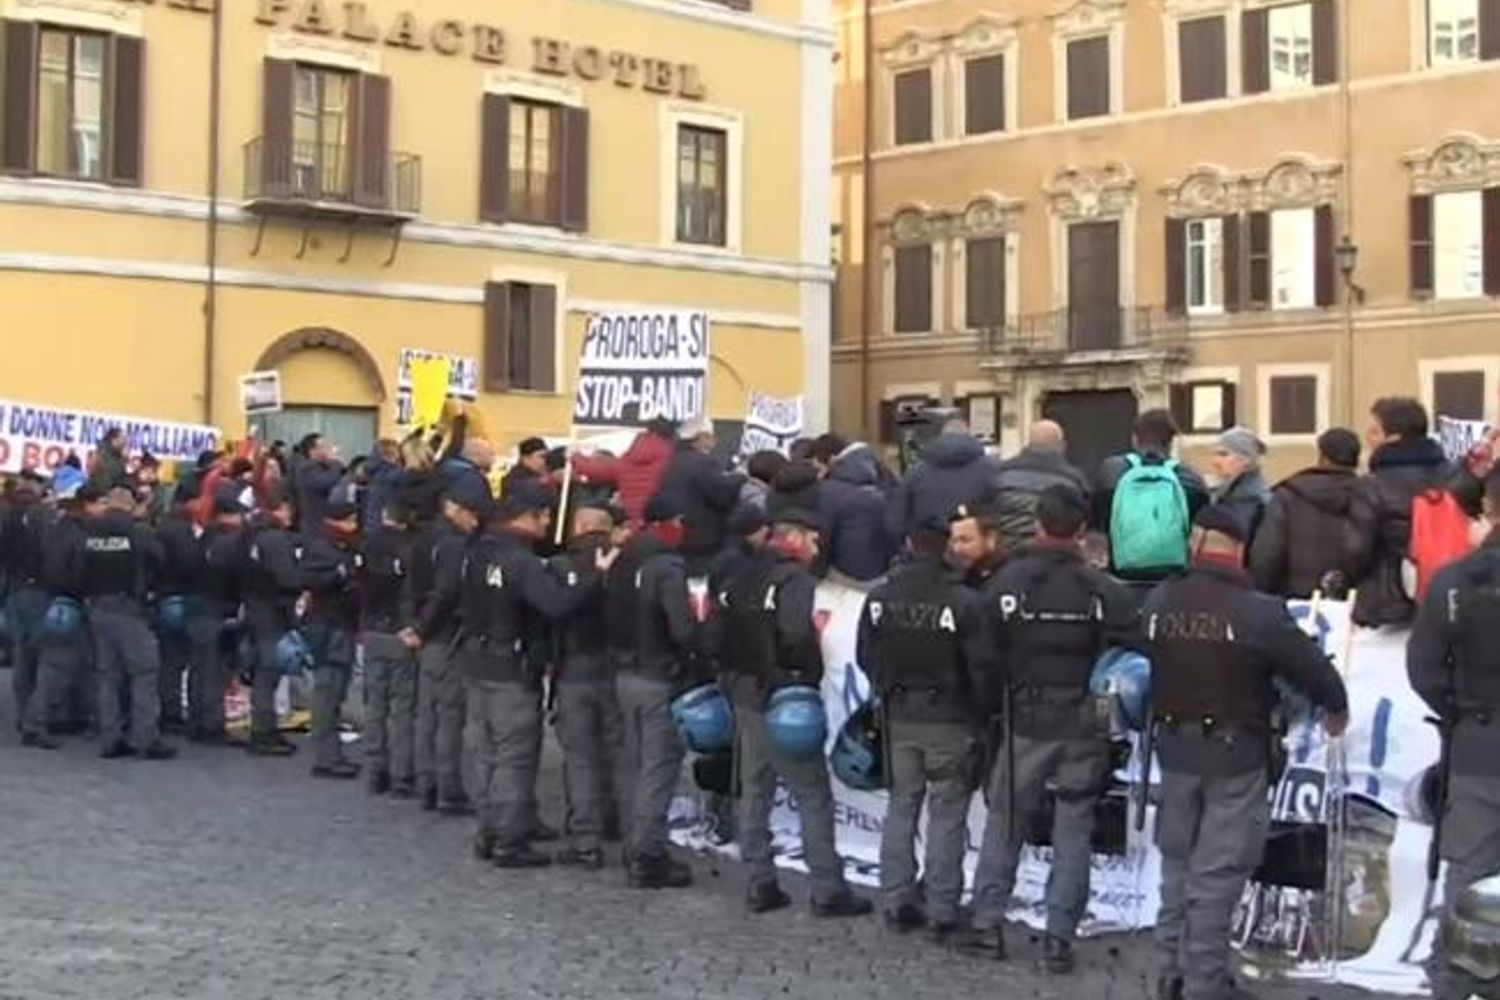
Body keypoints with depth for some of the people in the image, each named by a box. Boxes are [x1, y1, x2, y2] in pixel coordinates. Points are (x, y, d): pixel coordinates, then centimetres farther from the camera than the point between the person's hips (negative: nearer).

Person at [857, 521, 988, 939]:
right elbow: (982, 664, -16)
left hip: (898, 719, 4)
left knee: (901, 807, 15)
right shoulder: (962, 601, -19)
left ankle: (897, 901, 20)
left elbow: (865, 657, 5)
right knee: (946, 814, 5)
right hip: (949, 721, -4)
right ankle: (942, 911, 8)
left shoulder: (879, 599, -4)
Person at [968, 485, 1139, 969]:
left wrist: (988, 708, 9)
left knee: (1004, 824, 13)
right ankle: (1059, 937, 6)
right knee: (1073, 831, 7)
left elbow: (985, 655, -3)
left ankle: (987, 923, 15)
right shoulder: (1103, 591, -8)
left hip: (1025, 724, 0)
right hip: (1084, 728, 0)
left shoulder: (1006, 583, -6)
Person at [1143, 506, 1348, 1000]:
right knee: (1217, 872, 2)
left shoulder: (1157, 603, -4)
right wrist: (1336, 708, 11)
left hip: (1174, 748, 4)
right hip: (1236, 755, -4)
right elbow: (1312, 667, -8)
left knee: (1177, 861, 18)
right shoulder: (1259, 613, -16)